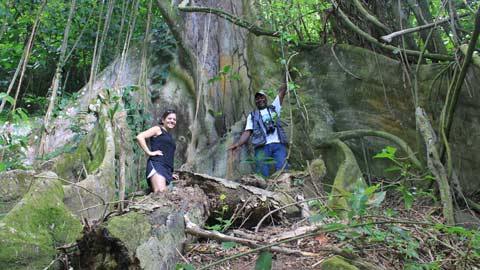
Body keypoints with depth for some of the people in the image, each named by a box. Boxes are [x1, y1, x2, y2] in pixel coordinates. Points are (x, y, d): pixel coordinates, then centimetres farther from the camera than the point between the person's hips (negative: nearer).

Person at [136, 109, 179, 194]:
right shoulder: (157, 129, 9)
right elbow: (140, 137, -5)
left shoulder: (170, 136, 30)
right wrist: (149, 152, -9)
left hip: (167, 168, 7)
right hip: (156, 164, -7)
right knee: (160, 192, -28)